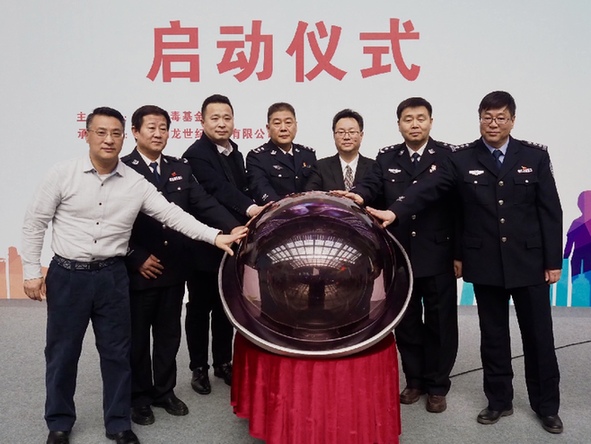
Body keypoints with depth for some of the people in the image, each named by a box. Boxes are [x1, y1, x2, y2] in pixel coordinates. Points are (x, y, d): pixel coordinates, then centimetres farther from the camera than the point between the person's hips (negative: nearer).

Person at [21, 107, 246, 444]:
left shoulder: (136, 183, -3)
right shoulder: (63, 174, -6)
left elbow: (172, 214, -8)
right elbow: (35, 222, 0)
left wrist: (215, 236, -18)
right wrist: (32, 271, -3)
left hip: (112, 276, 1)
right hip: (67, 274, -1)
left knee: (117, 351, 10)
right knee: (62, 351, 12)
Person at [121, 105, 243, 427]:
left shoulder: (180, 168, 7)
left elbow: (204, 204, -4)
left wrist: (233, 227, -18)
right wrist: (137, 258, -16)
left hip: (173, 268, 4)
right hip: (138, 270, -4)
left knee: (168, 334, 16)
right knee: (137, 337, 11)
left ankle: (164, 390, 33)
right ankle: (139, 396, 28)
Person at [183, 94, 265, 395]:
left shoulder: (235, 153, 12)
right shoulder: (196, 154, -14)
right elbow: (218, 189, -29)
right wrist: (250, 209, -43)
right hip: (203, 246, -6)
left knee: (226, 306, 16)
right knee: (200, 308, 8)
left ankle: (223, 363, 31)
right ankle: (199, 368, 22)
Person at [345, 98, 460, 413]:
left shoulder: (448, 156, -1)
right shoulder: (386, 158, 7)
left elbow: (459, 207, -3)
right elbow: (371, 186, -9)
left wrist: (459, 254, -5)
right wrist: (355, 196, -33)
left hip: (438, 256, -2)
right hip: (400, 255, 2)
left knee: (440, 322, 8)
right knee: (406, 321, 12)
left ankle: (437, 385, 24)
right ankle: (414, 379, 30)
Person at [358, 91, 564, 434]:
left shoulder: (535, 156, 2)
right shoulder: (463, 159, 0)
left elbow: (550, 211, 1)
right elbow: (428, 190, -12)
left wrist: (553, 260, -2)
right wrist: (395, 212, -29)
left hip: (529, 261, 0)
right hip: (486, 263, 0)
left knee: (539, 336, 9)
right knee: (493, 336, 11)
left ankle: (547, 406, 28)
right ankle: (499, 401, 28)